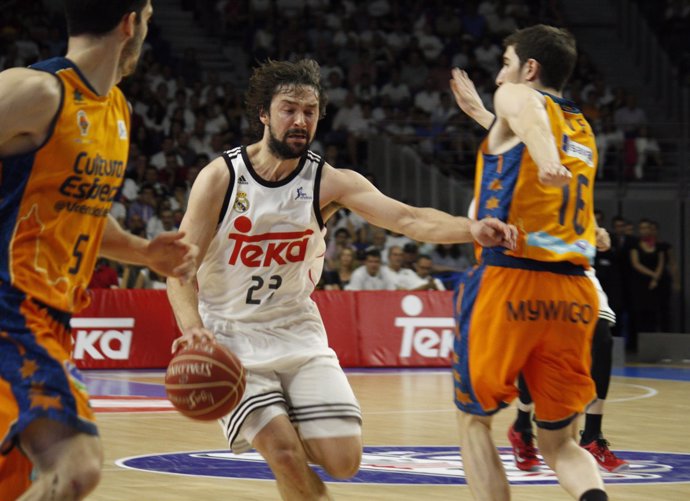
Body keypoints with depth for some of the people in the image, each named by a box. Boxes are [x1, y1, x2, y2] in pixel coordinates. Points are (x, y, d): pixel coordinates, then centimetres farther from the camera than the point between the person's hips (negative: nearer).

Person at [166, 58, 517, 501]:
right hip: (231, 336, -3)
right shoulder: (221, 177, -11)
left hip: (298, 331, 3)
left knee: (343, 460, -9)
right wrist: (193, 328, -30)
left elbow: (408, 218, -21)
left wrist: (471, 229, -40)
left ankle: (283, 432, 22)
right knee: (286, 458, -20)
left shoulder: (330, 182, -8)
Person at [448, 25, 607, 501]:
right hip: (574, 294, 6)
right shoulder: (583, 130, 24)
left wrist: (547, 162, -44)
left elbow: (530, 116, -23)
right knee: (559, 443, 12)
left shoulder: (516, 95, 4)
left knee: (474, 421, 12)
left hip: (509, 277, -6)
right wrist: (480, 114, 60)